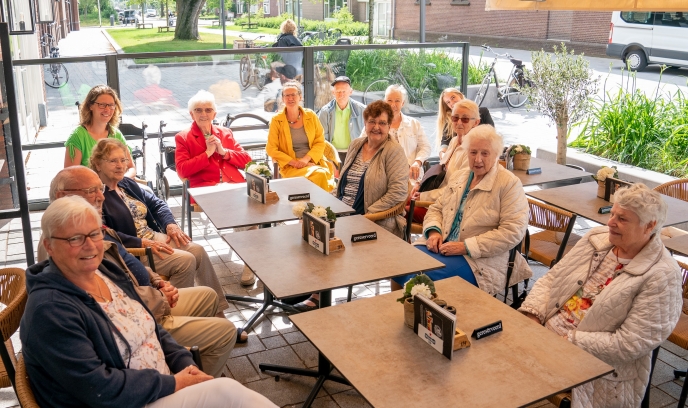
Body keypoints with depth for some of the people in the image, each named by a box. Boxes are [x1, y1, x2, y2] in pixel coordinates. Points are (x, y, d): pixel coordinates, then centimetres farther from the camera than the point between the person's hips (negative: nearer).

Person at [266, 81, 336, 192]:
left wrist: (306, 159, -10)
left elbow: (320, 142, 7)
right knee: (319, 174, -32)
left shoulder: (311, 116, 9)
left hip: (313, 161, 3)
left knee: (324, 174, -32)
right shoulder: (276, 120, 2)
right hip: (290, 166, -3)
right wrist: (294, 162, -11)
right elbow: (271, 149, -1)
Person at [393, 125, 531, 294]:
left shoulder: (509, 183, -7)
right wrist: (434, 231, -3)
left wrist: (466, 246, -19)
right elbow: (436, 209, 21)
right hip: (443, 245, 6)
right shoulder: (460, 177, 15)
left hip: (479, 259, -6)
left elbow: (512, 232, -15)